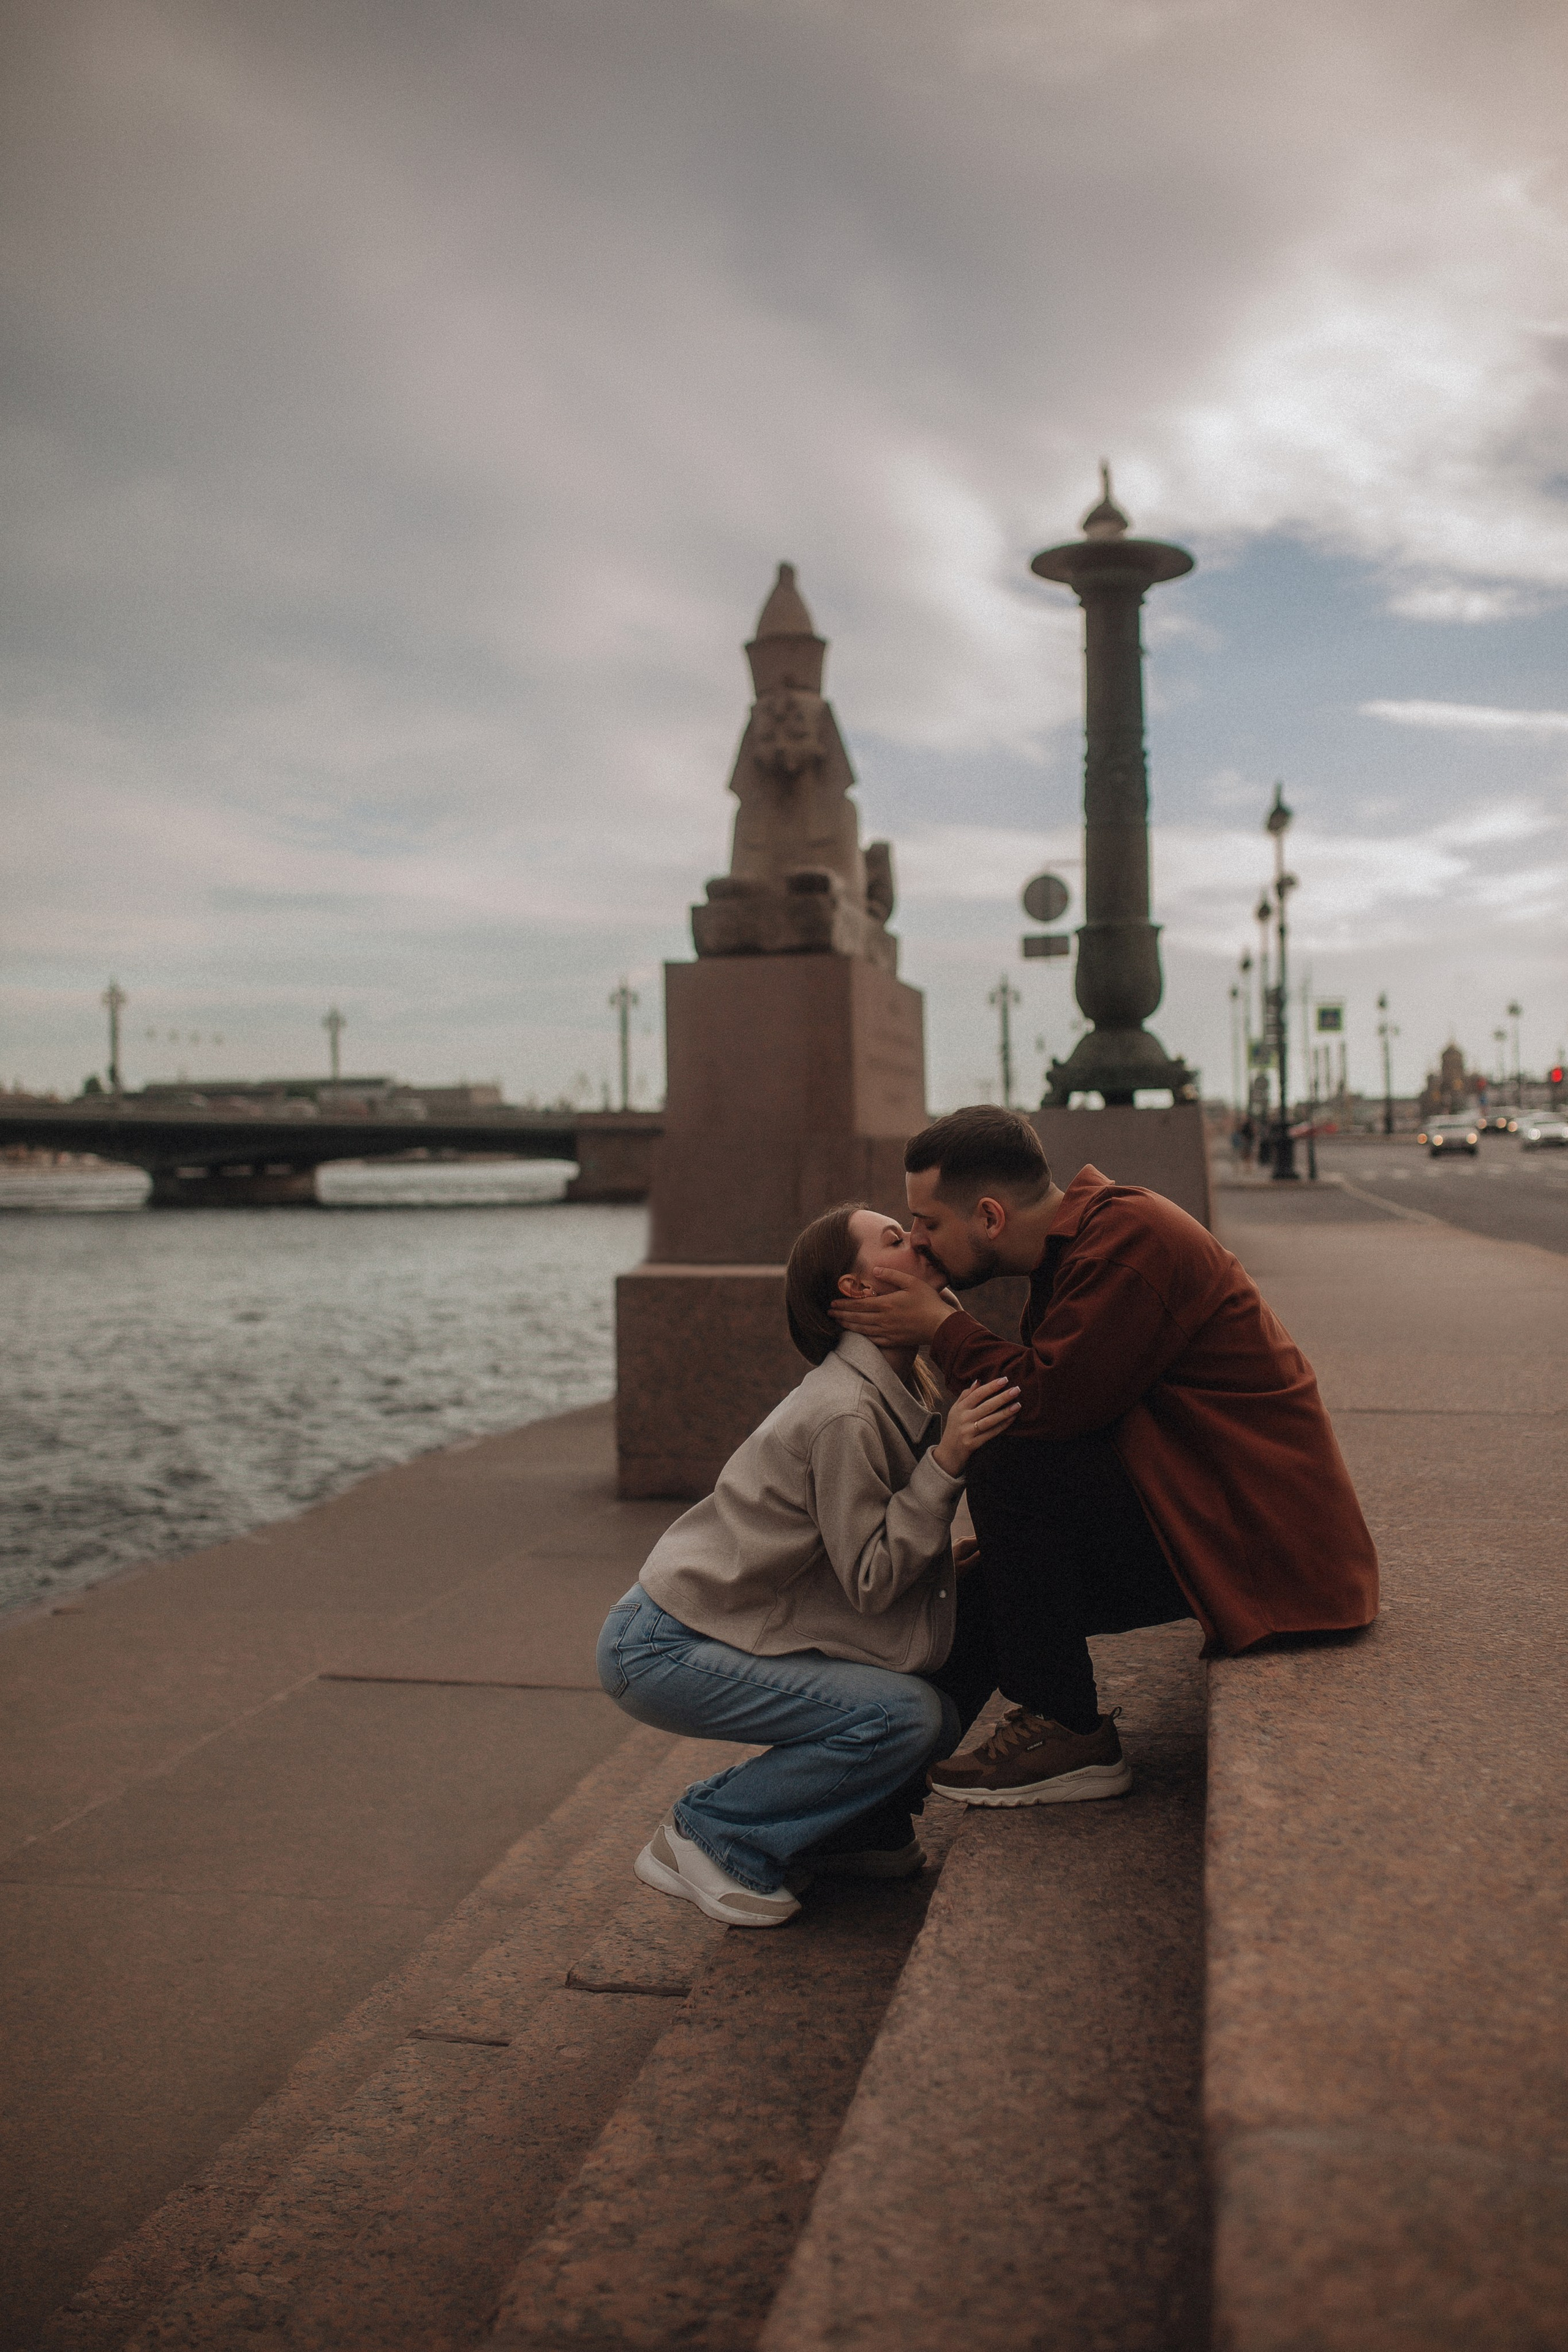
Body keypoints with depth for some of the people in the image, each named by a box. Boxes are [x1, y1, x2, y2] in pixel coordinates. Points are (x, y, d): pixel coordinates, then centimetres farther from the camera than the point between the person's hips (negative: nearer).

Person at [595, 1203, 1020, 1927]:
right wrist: (946, 1462, -26)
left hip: (746, 1627, 9)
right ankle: (708, 1835, -5)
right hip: (661, 1649, -9)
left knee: (973, 1629, -1)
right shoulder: (844, 1413, -25)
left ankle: (853, 1824, 13)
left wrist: (961, 1560, -4)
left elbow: (878, 1551, 11)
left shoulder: (903, 1388, 4)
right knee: (907, 1715, -23)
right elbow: (871, 1583, -21)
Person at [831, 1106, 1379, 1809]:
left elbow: (1050, 1402, -26)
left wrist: (940, 1326, -13)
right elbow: (1052, 1397, 9)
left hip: (1263, 1540, -10)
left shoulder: (1128, 1238, -19)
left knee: (1011, 1475, -22)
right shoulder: (1077, 1239, 11)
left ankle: (1067, 1732, -8)